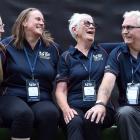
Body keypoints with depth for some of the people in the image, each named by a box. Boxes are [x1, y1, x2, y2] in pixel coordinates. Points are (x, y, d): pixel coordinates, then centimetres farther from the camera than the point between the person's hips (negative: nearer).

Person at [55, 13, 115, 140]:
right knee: (75, 122, -35)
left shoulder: (103, 53, 16)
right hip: (75, 107, -1)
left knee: (91, 120, -33)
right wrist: (66, 109, -16)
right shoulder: (66, 57, 11)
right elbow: (61, 90, 5)